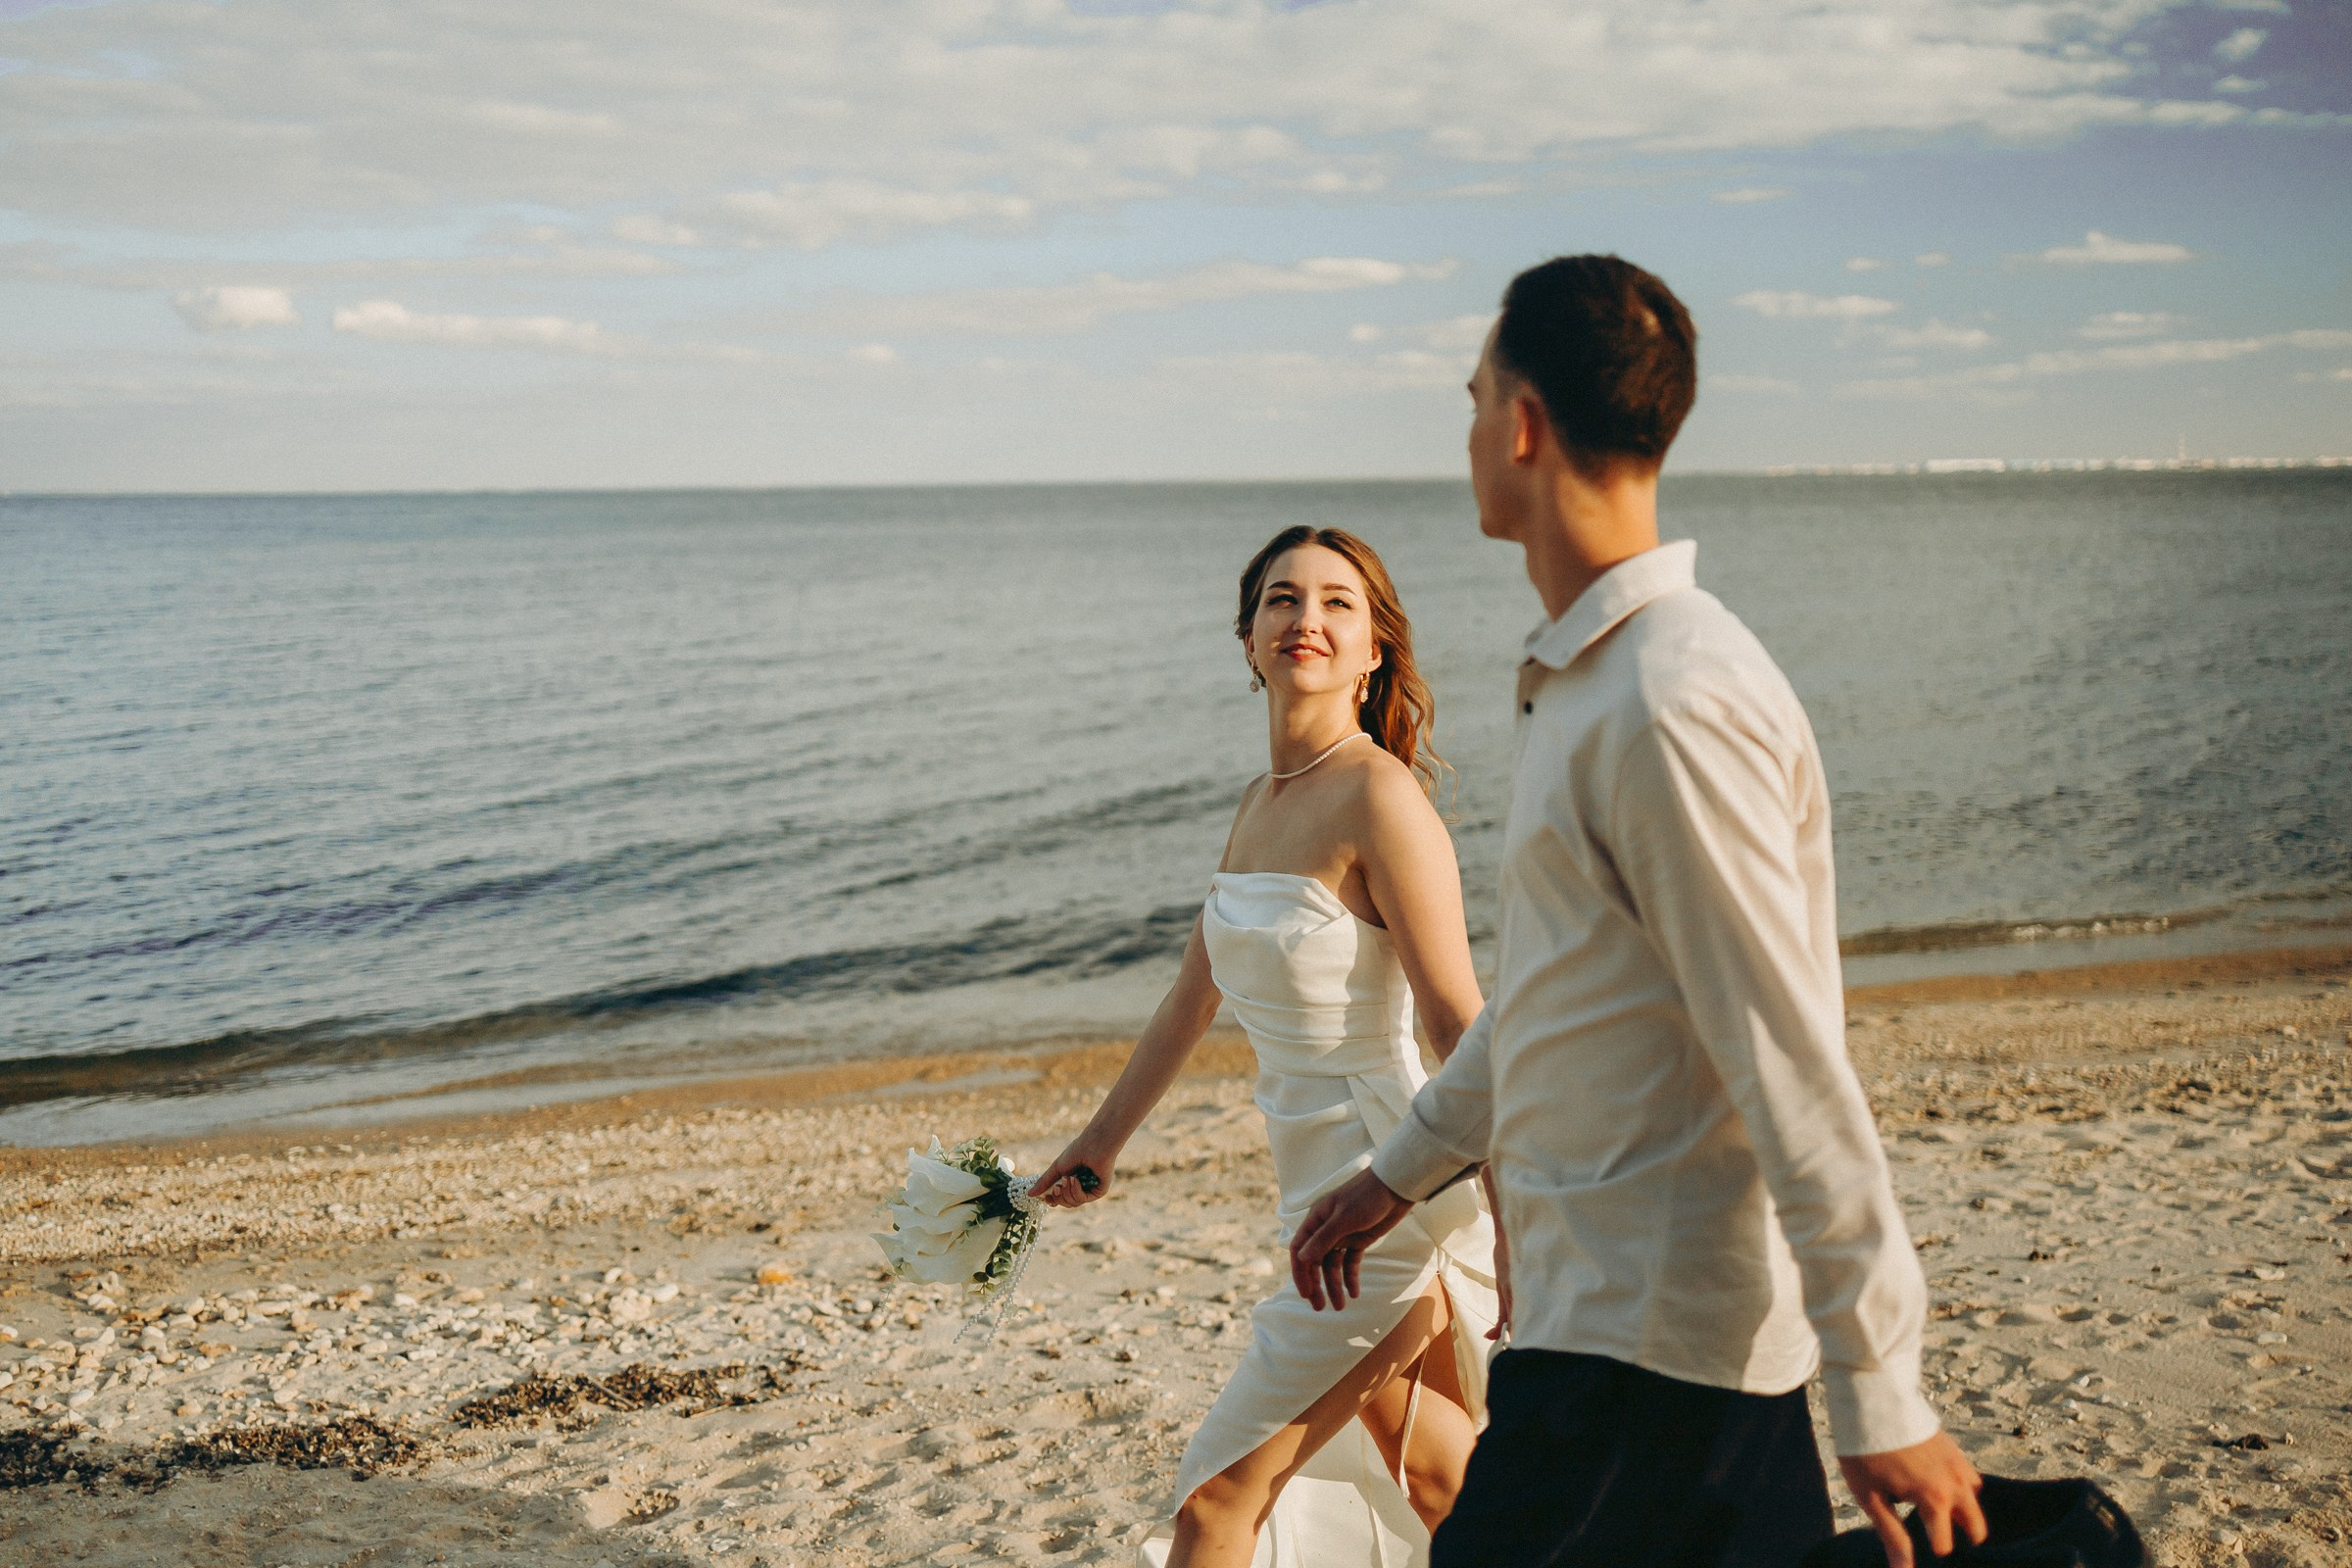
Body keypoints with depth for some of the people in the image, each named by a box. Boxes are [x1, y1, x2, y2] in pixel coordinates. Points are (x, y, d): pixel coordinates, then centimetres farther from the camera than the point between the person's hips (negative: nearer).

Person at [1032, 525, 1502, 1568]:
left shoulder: (1379, 796, -17)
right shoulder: (1261, 803, 8)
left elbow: (1459, 1024, -20)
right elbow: (1193, 996, 18)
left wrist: (1515, 1229, -22)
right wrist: (1101, 1142, 24)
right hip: (1328, 1194, 9)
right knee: (1426, 1461, 22)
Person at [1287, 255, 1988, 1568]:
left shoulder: (1671, 709, -22)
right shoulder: (1590, 675, 10)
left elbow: (1794, 1072, -22)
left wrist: (1881, 1395, -19)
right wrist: (1404, 1171, 26)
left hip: (1648, 1348, -9)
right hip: (1608, 1303, 9)